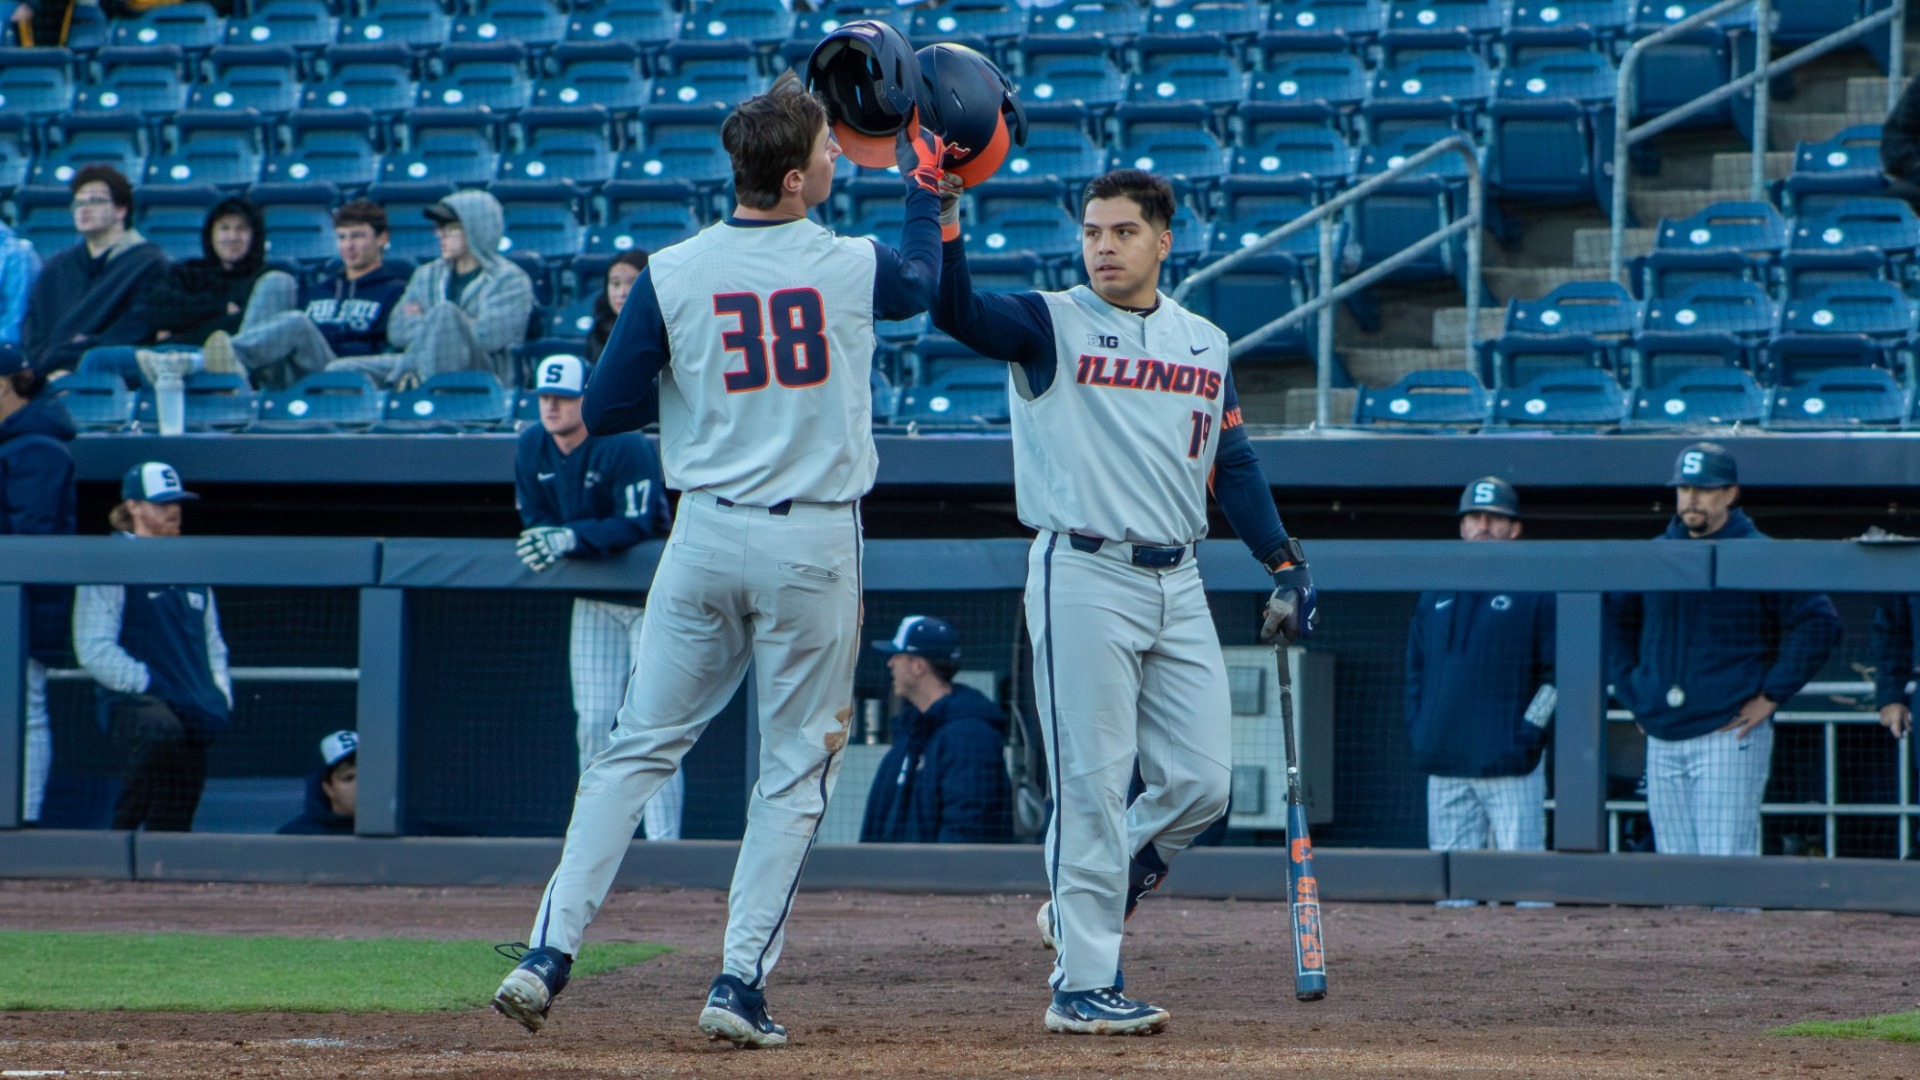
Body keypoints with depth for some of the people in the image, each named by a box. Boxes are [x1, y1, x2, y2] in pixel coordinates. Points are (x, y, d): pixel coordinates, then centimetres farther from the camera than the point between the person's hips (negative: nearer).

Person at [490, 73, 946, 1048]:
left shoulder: (674, 275, -4)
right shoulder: (852, 268, -3)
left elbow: (603, 410, -1)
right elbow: (921, 282, 21)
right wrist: (924, 183, 36)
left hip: (705, 536, 2)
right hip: (814, 542, -2)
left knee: (638, 748, 9)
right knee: (795, 768, 7)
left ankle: (548, 955, 1)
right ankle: (741, 983, 1)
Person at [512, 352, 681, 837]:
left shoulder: (626, 447, -21)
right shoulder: (531, 447, -1)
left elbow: (637, 525, -27)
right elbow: (535, 521, 2)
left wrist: (569, 539, -37)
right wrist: (552, 540, -20)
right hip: (593, 600, 6)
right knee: (593, 723, 5)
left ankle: (663, 843, -14)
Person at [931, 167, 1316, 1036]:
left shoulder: (1205, 343, 14)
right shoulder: (1051, 325, 0)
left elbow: (1234, 464, 17)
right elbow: (953, 310, -17)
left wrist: (1285, 567, 10)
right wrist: (943, 212, -29)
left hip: (1176, 583, 5)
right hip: (1084, 580, -5)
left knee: (1201, 783, 3)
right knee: (1093, 783, -6)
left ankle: (1079, 908, 23)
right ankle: (1082, 985, -1)